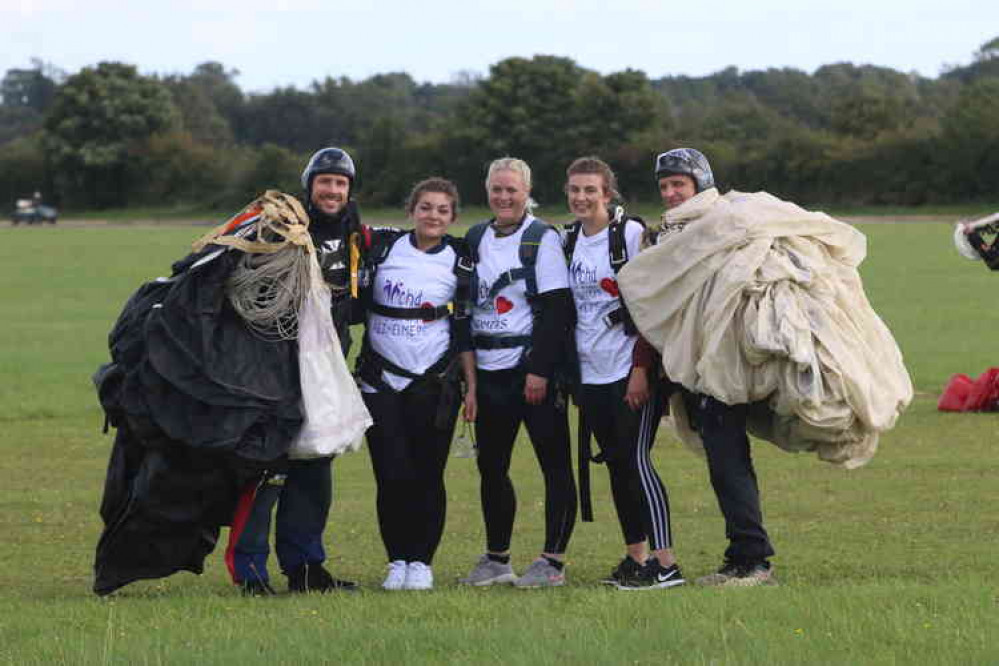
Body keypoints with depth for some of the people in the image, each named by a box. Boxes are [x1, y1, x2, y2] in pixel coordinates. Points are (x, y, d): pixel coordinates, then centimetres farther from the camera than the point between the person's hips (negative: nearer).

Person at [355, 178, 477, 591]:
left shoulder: (460, 264, 3)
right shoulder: (382, 247, 3)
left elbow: (464, 329, 6)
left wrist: (472, 387, 3)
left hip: (434, 383, 0)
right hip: (381, 381, 0)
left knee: (427, 476, -1)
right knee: (392, 475, -7)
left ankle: (421, 561, 11)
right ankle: (397, 560, 8)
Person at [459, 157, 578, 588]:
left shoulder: (542, 238, -5)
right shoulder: (475, 240, 13)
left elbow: (556, 310, -11)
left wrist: (540, 370, -16)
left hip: (533, 369, -6)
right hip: (489, 371, 6)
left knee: (554, 463, -3)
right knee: (491, 467, 10)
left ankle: (553, 561, -1)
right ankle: (496, 559, 19)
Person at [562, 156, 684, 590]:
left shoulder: (630, 234, -8)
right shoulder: (568, 241, 11)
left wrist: (641, 369, -17)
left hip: (630, 372, -7)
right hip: (590, 372, 7)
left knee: (636, 460, -12)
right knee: (616, 464, 8)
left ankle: (665, 563, -12)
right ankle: (636, 558, 16)